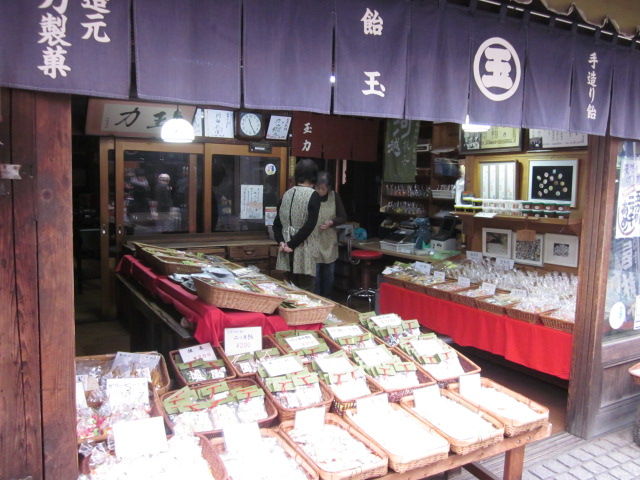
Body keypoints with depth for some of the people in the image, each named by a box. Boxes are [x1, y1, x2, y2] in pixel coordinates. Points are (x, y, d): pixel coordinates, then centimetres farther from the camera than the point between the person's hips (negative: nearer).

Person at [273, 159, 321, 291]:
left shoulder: (287, 194, 8)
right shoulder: (313, 195, -8)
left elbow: (277, 223, 7)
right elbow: (309, 226, -16)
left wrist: (281, 242, -1)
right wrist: (291, 244, -12)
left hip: (288, 252, 6)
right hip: (304, 252, -5)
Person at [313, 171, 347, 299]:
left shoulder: (334, 196, -1)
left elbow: (343, 217, 6)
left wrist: (331, 223, -11)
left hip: (330, 243, 4)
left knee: (329, 275, 15)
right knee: (314, 275, 0)